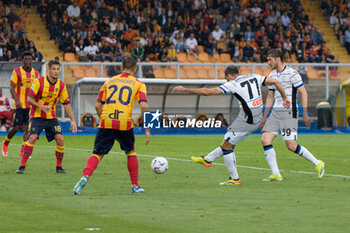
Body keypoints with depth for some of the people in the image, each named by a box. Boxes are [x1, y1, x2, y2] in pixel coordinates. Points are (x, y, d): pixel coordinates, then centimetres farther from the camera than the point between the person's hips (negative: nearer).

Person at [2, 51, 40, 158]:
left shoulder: (36, 73, 9)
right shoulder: (16, 72, -3)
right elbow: (12, 88, -6)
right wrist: (17, 100, -20)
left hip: (31, 105, 3)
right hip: (19, 105, -3)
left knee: (28, 128, -4)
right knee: (16, 127, -2)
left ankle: (23, 152, -3)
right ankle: (5, 143, 26)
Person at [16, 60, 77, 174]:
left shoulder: (61, 85, 0)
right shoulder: (39, 81, -13)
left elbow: (66, 103, 5)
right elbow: (29, 99, -12)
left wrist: (72, 120, 0)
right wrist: (41, 106, -27)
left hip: (51, 117, 4)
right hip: (37, 116, -4)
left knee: (60, 139, -10)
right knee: (32, 137, -21)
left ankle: (59, 167, 5)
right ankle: (22, 166, -15)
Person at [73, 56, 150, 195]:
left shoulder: (110, 81, 20)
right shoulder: (138, 84, 11)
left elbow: (98, 105, 15)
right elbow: (144, 106, -2)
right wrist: (147, 130, 1)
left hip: (106, 121, 1)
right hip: (125, 123, -1)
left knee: (97, 154, 3)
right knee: (131, 152, 21)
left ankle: (85, 177, -24)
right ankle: (135, 186, 24)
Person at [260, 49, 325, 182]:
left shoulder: (292, 73, -9)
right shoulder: (272, 75, 14)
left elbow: (303, 92, -8)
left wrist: (305, 114, -12)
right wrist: (264, 117, 20)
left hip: (289, 113, -7)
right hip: (275, 113, 7)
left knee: (291, 146, -11)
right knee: (265, 140, -8)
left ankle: (317, 164, 9)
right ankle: (276, 174, -5)